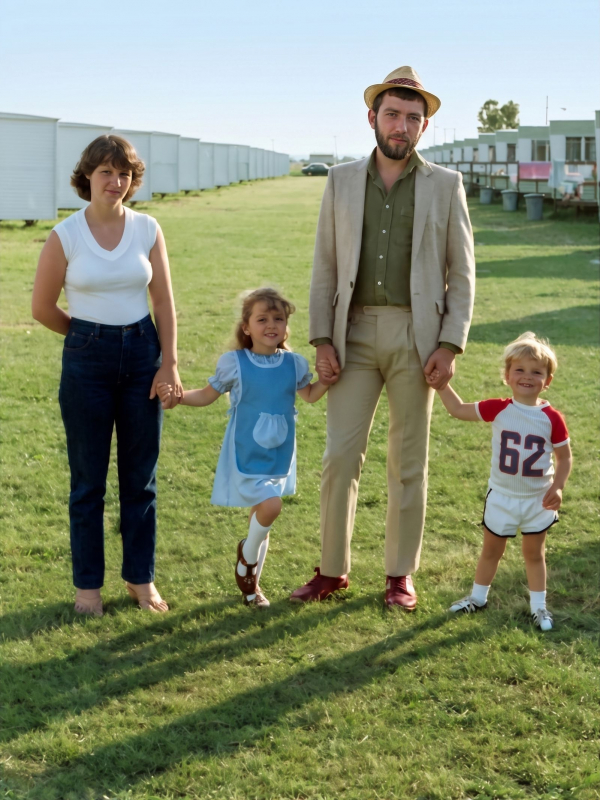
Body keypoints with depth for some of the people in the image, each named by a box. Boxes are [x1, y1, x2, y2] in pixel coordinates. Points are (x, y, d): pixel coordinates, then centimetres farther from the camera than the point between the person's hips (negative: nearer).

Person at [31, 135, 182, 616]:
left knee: (141, 477, 9)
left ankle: (141, 577, 22)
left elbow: (164, 302, 3)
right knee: (88, 480, 6)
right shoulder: (65, 236, -6)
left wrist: (169, 361, -3)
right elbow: (42, 308, 2)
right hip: (87, 360, -2)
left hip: (142, 353, 2)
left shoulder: (148, 230, 1)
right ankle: (88, 583, 19)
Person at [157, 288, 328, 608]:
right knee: (270, 505, -20)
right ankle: (247, 555, 10)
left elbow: (310, 395, 15)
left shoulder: (294, 364, 1)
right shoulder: (234, 362, -9)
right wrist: (178, 396, -14)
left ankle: (251, 583, 29)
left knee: (261, 516, 12)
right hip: (246, 455, -4)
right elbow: (208, 394, 1)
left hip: (279, 456, 4)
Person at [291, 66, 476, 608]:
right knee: (340, 457, -1)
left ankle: (401, 574, 18)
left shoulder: (446, 186, 3)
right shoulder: (342, 181, 8)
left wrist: (450, 345, -8)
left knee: (409, 462, 6)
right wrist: (322, 340, -2)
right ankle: (333, 570, 13)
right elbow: (325, 268, 7)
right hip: (354, 335, 1)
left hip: (416, 337, -1)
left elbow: (462, 273, 2)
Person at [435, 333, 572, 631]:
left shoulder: (552, 418, -13)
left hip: (538, 500, -1)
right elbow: (458, 409, -4)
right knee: (491, 550, 17)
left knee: (534, 553, 13)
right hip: (501, 497, 1)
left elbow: (564, 456, -3)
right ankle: (477, 597, 35)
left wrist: (558, 486, -14)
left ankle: (538, 606, 27)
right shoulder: (498, 410, -11)